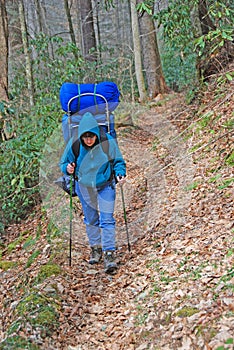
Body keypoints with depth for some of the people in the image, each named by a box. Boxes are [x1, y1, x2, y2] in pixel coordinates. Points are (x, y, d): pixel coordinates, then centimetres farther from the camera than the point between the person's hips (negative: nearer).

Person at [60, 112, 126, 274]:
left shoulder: (108, 142, -21)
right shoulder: (74, 144, -18)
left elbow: (118, 162, -7)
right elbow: (64, 163, -3)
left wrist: (120, 173, -26)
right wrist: (68, 168, -26)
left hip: (105, 186, -2)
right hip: (84, 187, 2)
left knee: (107, 220, -8)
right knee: (91, 220, 17)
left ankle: (109, 254, -2)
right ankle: (96, 248, 35)